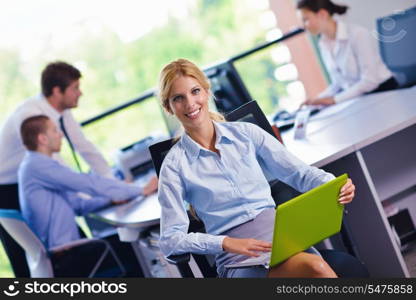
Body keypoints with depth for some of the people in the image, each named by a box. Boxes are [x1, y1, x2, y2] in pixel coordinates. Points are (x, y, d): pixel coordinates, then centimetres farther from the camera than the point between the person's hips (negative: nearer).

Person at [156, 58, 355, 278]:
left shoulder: (246, 133, 12)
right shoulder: (175, 165, 5)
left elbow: (299, 172, 12)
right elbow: (170, 239, 1)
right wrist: (225, 242, -15)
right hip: (236, 257, -3)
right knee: (315, 268, -34)